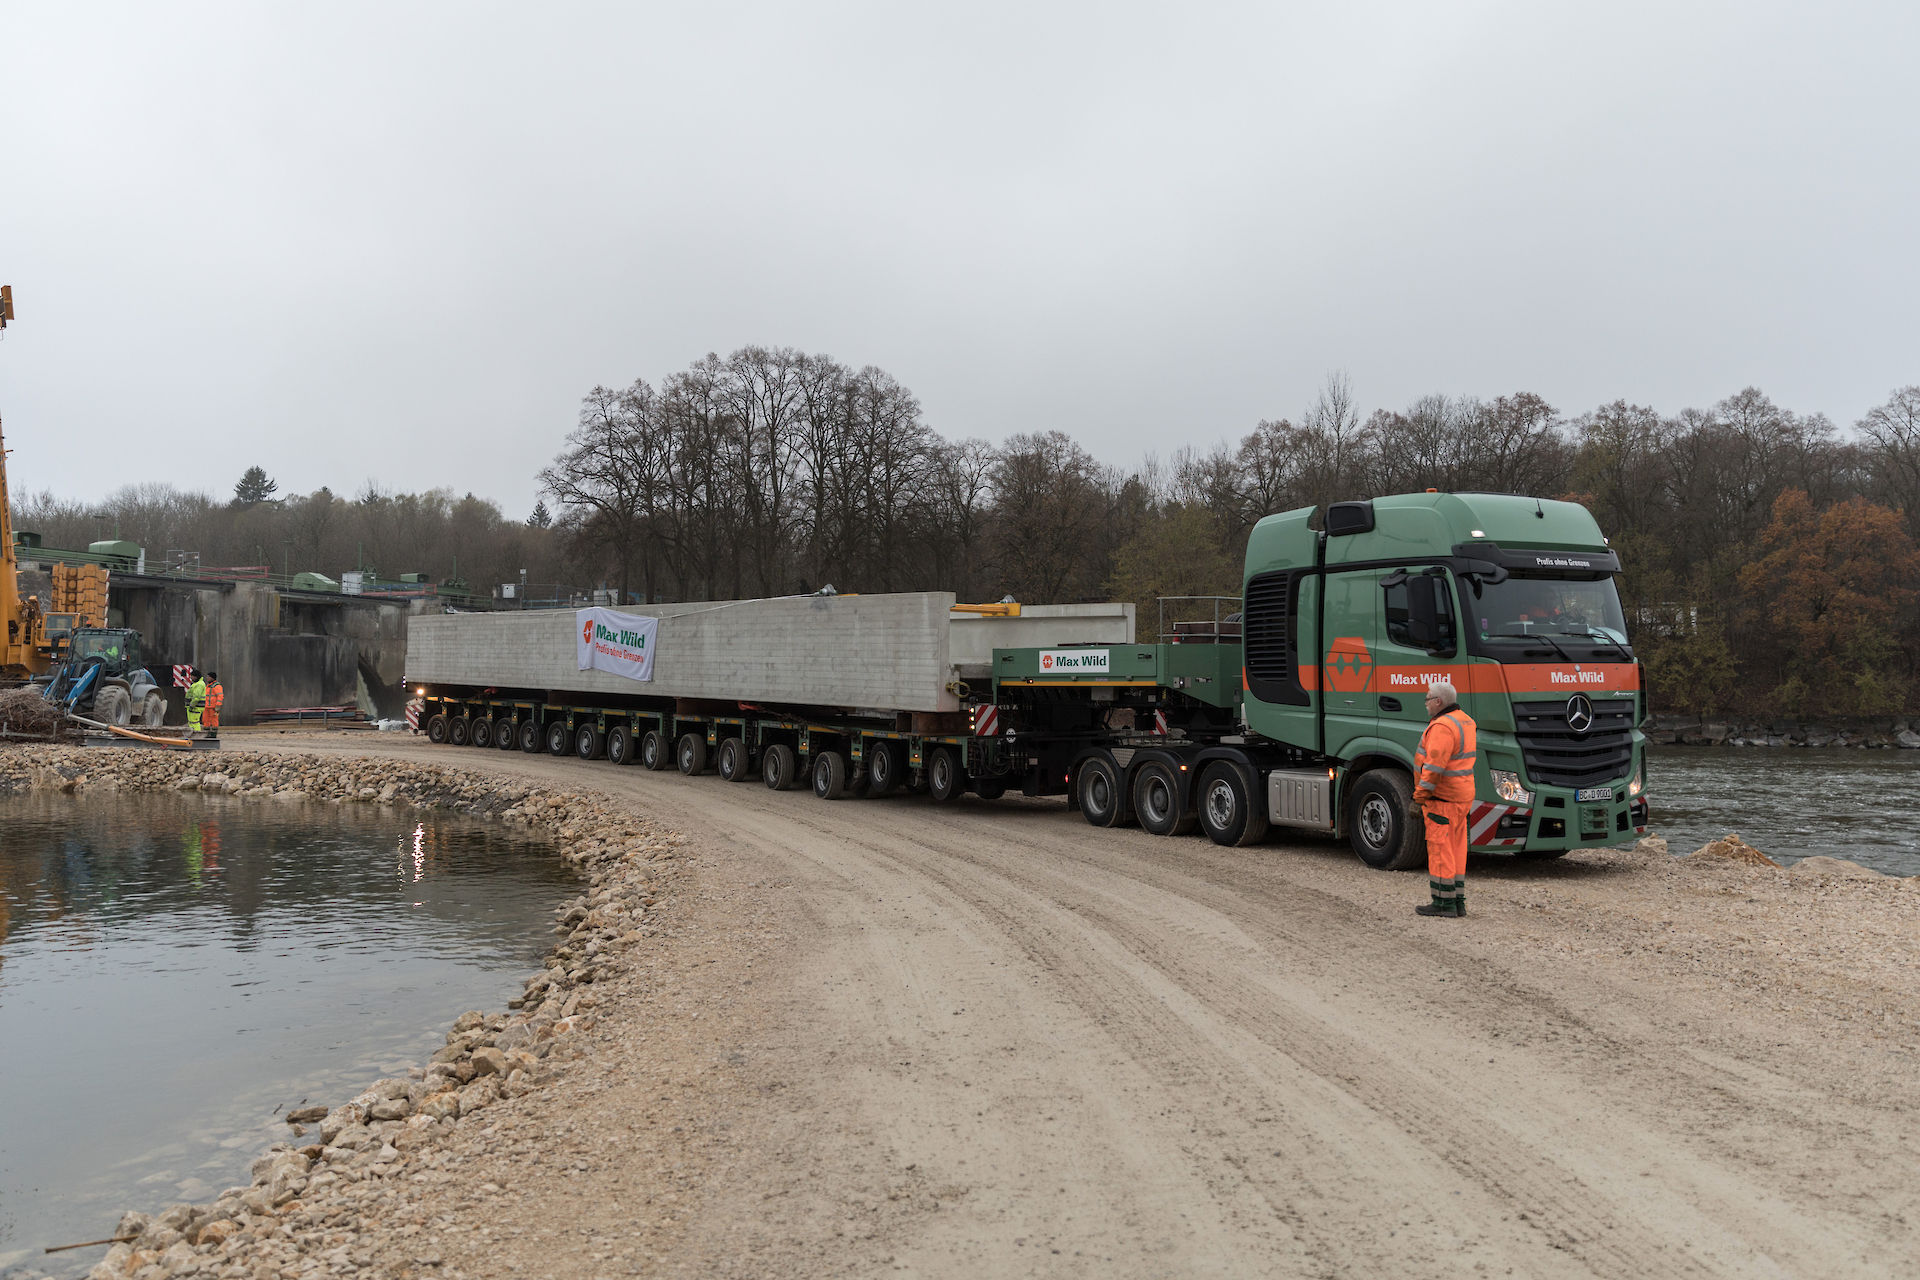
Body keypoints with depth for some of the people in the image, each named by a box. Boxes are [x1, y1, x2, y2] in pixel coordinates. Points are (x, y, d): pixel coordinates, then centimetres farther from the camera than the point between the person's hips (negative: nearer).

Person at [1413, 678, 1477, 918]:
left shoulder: (1442, 727, -19)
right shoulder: (1466, 721, 13)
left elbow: (1435, 764, -24)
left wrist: (1421, 793, -18)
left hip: (1442, 798, -10)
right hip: (1463, 795, 10)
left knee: (1439, 847, -4)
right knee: (1456, 848, 13)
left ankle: (1444, 902, -2)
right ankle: (1458, 901, 16)